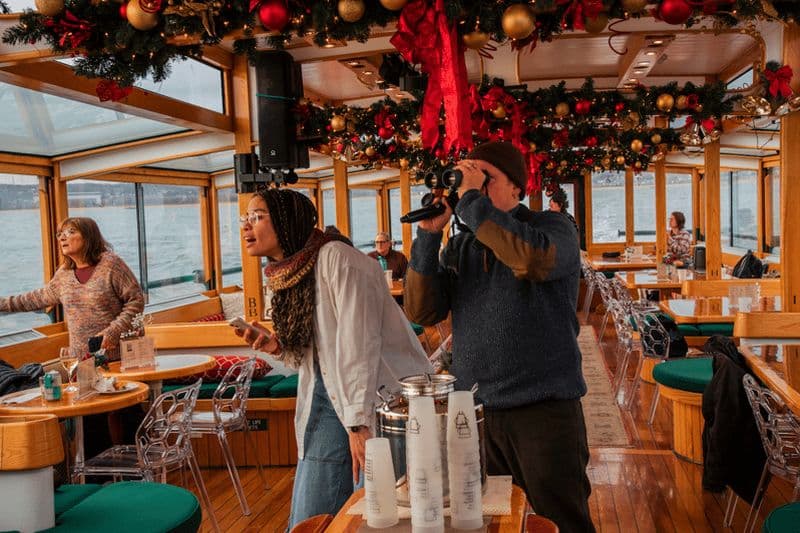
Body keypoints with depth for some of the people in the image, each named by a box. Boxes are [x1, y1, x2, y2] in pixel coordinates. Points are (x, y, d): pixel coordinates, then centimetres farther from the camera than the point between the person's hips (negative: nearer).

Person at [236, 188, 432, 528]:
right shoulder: (287, 275, 10)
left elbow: (358, 343, -21)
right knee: (307, 520, 8)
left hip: (379, 401, -8)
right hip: (328, 402, 8)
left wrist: (360, 422, -23)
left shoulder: (335, 257, -15)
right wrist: (278, 347, -1)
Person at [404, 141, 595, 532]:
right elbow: (422, 312, 0)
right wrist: (428, 234, -8)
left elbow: (536, 260, -27)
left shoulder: (552, 227, -2)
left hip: (543, 408, -4)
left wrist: (472, 201, -20)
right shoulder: (459, 246, 10)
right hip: (473, 411, 5)